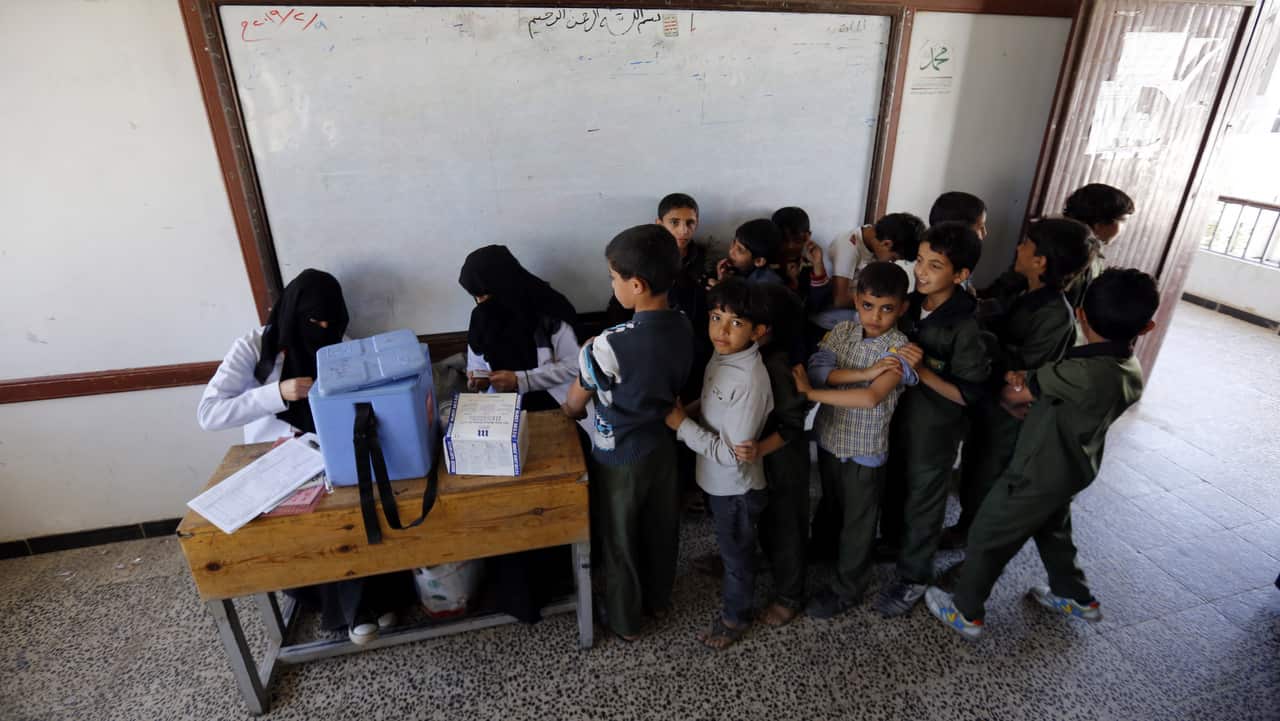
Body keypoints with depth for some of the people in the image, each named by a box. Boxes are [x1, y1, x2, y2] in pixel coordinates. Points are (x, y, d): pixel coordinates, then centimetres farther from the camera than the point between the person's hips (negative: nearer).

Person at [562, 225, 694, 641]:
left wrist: (570, 413, 11)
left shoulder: (610, 345, -31)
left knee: (620, 540, 17)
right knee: (662, 528, 25)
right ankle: (658, 599, 48)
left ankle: (624, 621, 38)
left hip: (620, 458, -6)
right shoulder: (684, 328, -11)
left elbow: (574, 404, -14)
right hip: (663, 446, 6)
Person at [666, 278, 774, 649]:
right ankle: (727, 570, 57)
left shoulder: (750, 383, -33)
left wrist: (682, 426, -25)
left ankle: (735, 615, 41)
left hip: (736, 486, -7)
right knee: (726, 542, 31)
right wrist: (684, 413, -8)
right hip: (716, 479, 7)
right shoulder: (720, 356, -7)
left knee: (737, 551, 18)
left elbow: (732, 454, -30)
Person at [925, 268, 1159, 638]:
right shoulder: (1131, 373, -7)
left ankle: (966, 612, 26)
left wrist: (1014, 384, 3)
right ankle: (1078, 598, 53)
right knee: (1053, 532, 32)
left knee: (987, 537, 10)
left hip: (1038, 474, -8)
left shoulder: (1085, 372, -34)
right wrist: (1028, 380, -13)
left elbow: (1014, 395, -18)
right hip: (1070, 471, 8)